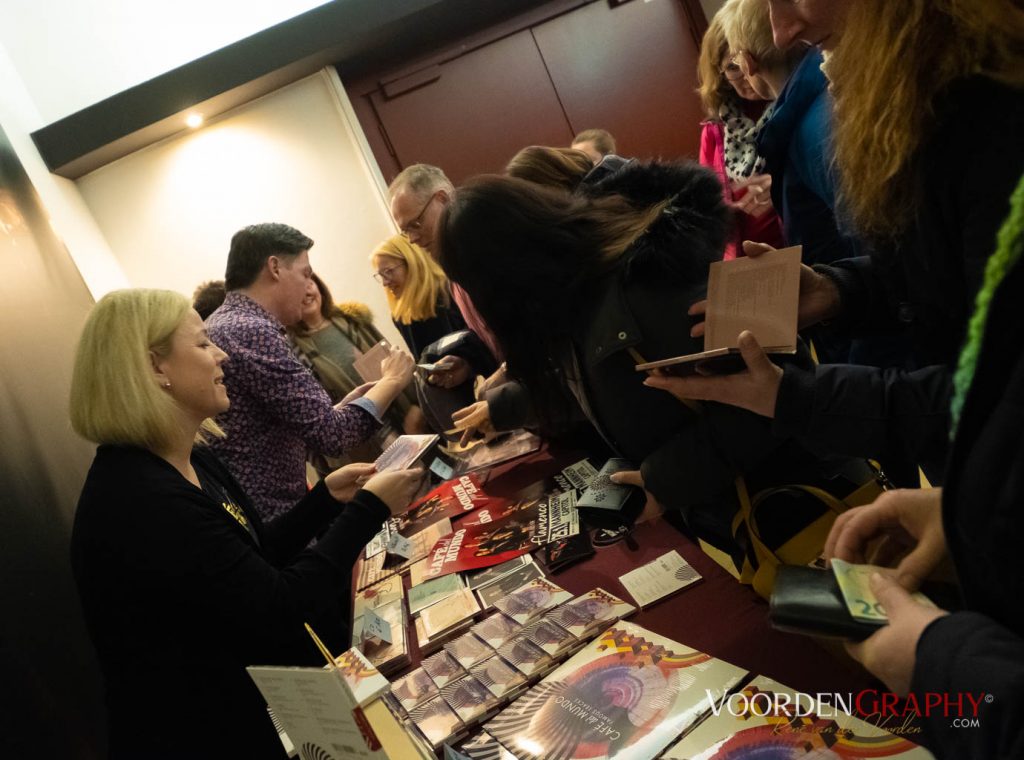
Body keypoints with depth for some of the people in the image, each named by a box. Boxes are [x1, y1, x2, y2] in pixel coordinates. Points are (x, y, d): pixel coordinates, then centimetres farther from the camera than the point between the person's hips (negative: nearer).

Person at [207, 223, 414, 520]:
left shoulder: (223, 324, 13)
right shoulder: (251, 332, -18)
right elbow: (330, 435, -19)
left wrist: (342, 406, 13)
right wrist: (391, 382, -6)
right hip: (269, 520, -10)